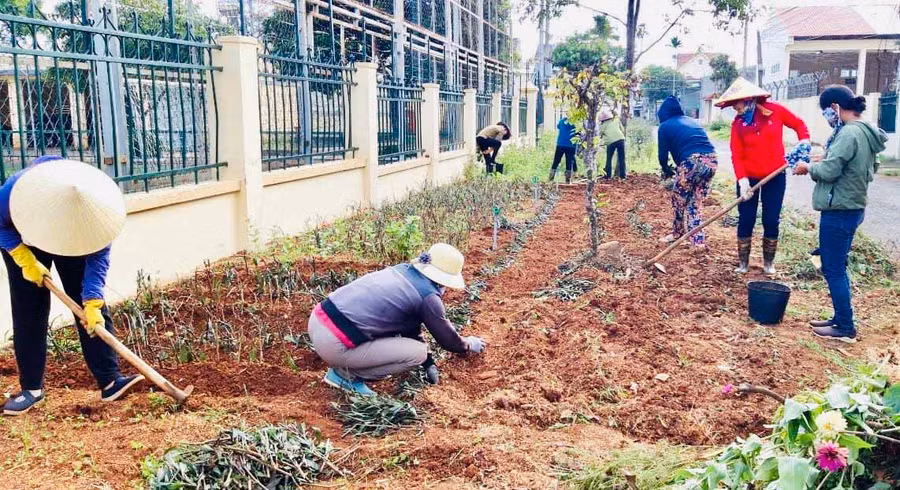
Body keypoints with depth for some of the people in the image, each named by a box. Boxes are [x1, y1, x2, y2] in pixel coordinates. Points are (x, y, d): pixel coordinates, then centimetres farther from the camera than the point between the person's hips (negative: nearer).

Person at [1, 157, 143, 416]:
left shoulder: (97, 203, -35)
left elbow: (98, 256, -28)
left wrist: (92, 302, -35)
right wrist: (25, 260, -24)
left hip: (79, 238, 1)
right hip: (24, 241, 0)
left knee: (95, 309, -9)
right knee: (28, 312, -5)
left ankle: (109, 381, -8)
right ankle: (31, 388, 6)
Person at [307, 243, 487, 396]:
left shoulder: (403, 270, 15)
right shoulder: (428, 297, -8)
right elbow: (448, 339, 8)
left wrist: (429, 363, 31)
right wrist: (469, 345, 31)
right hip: (334, 344, -9)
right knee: (418, 353, -1)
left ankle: (346, 366, 18)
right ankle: (346, 374, 2)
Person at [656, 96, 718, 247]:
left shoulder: (665, 126, 11)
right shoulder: (691, 121, 28)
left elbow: (663, 155, 11)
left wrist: (666, 171, 31)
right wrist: (679, 170, 39)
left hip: (692, 161, -6)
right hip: (711, 160, 6)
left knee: (679, 201, 17)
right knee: (695, 203, 15)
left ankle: (678, 233, 33)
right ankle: (699, 242, 9)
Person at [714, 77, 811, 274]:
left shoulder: (775, 110, -8)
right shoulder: (738, 124, -6)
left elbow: (798, 124, 6)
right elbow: (736, 155, -11)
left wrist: (804, 142, -11)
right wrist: (742, 181, -22)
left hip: (775, 177, 0)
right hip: (749, 178, 1)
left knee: (771, 221, 5)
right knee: (746, 220, 4)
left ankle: (769, 262, 22)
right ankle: (743, 262, 18)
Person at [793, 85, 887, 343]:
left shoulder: (849, 133, -20)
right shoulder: (867, 133, 11)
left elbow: (828, 172, -23)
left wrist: (808, 167, -3)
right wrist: (827, 159, 12)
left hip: (838, 211, -10)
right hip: (853, 208, 10)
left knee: (833, 269, 0)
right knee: (837, 268, 18)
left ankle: (846, 328, 9)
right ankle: (841, 319, 28)